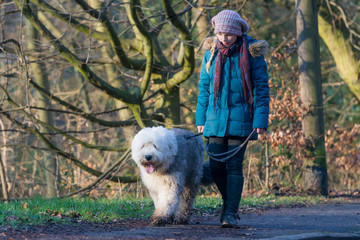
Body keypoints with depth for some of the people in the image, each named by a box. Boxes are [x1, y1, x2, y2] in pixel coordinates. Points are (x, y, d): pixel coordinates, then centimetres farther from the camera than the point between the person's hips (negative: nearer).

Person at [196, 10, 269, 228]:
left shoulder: (252, 53, -5)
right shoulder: (212, 53, 7)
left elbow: (261, 88, -4)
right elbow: (204, 88, 13)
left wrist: (261, 121, -10)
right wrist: (201, 119, 9)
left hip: (240, 118, -4)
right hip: (216, 119, 4)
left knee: (234, 166, -5)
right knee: (216, 165, 1)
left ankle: (231, 212, -1)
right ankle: (229, 201, 24)